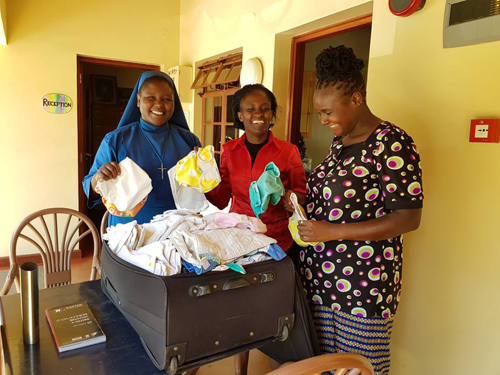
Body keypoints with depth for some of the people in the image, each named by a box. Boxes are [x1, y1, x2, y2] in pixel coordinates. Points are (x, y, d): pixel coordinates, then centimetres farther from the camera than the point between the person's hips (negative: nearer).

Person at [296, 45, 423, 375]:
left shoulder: (392, 144, -14)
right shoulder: (340, 142, 11)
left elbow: (408, 218, -18)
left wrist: (332, 231, -21)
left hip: (363, 283, -7)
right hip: (319, 275, 7)